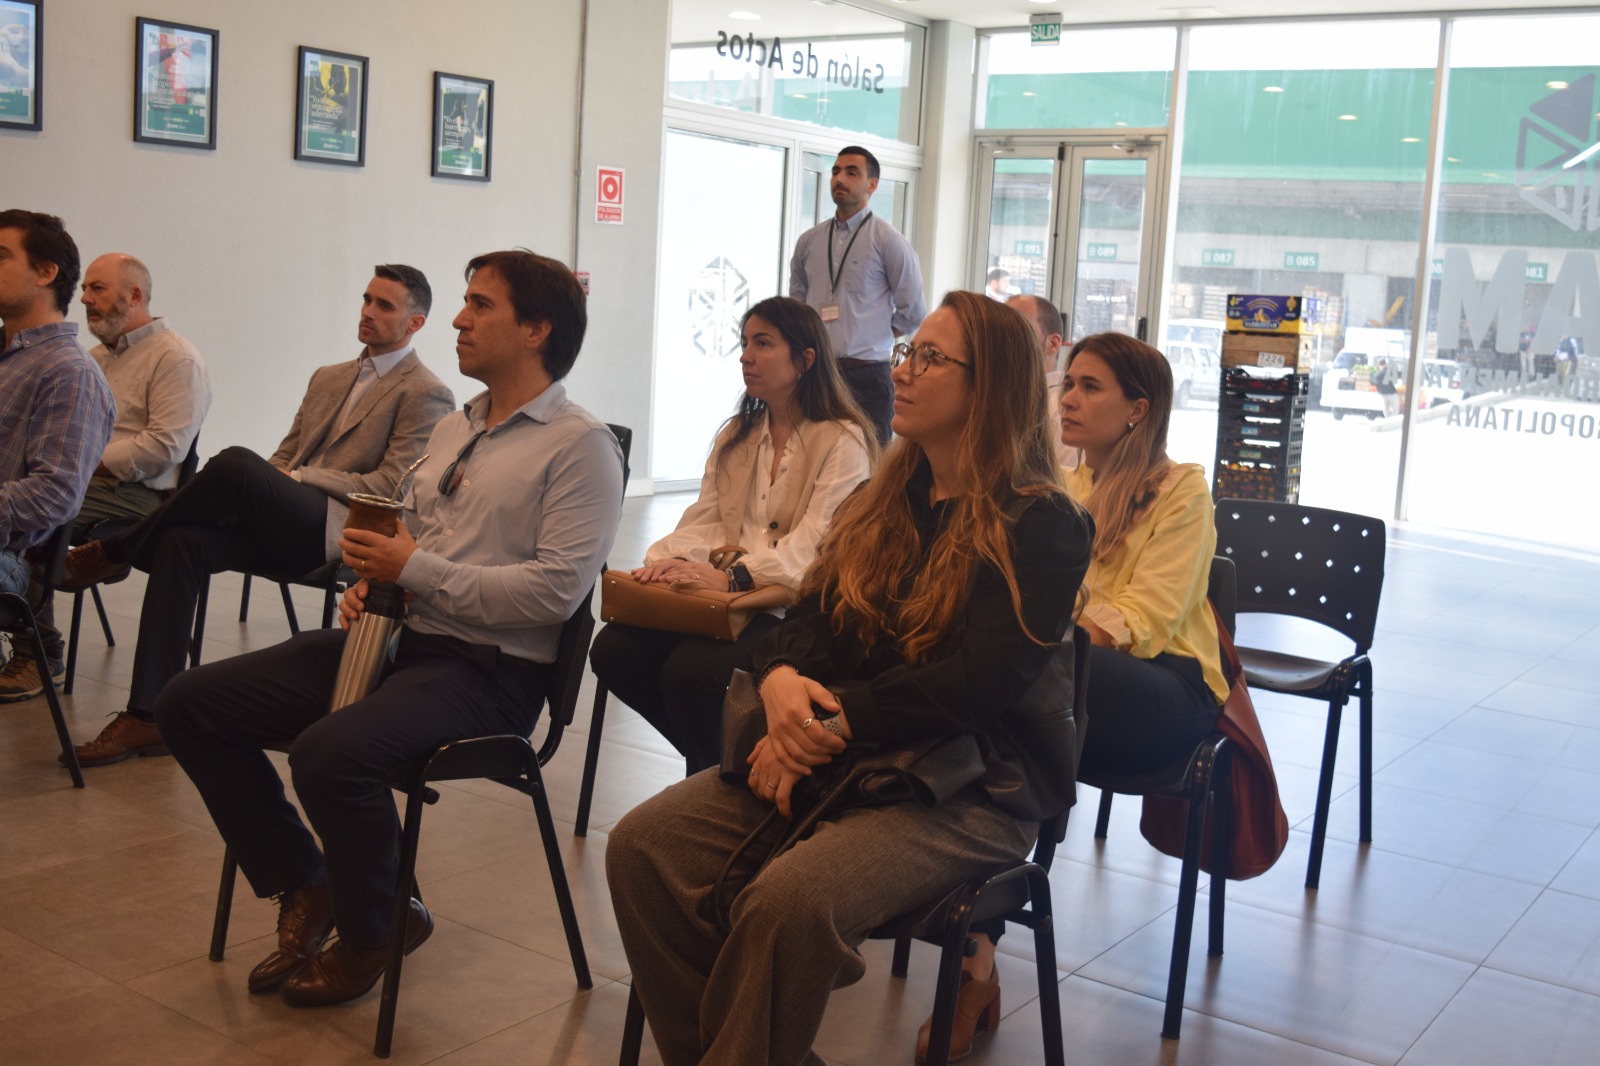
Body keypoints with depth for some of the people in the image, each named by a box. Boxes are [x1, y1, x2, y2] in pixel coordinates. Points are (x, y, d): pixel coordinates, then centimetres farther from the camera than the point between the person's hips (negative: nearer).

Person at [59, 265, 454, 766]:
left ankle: (113, 553, -6)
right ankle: (148, 715, -22)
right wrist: (272, 477, 2)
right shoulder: (329, 378, 26)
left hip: (342, 531, -7)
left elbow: (391, 488, -7)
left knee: (235, 462, -29)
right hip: (282, 524, 7)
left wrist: (299, 476, -10)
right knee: (182, 542, -22)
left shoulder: (427, 395, 1)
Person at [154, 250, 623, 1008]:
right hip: (396, 635, 9)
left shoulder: (579, 446, -9)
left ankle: (369, 930, -3)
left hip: (489, 668, -9)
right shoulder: (452, 429, 19)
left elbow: (556, 590, -19)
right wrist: (369, 581, 2)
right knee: (189, 705, 0)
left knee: (330, 753, -34)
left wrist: (415, 569, -16)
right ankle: (305, 889, 12)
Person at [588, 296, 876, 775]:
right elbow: (705, 520, 12)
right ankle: (706, 756, 4)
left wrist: (734, 577, -31)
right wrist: (668, 558, -11)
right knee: (613, 649, -16)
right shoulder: (735, 435, 21)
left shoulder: (843, 442, -4)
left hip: (793, 608, -7)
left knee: (691, 669, -32)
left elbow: (817, 543, -17)